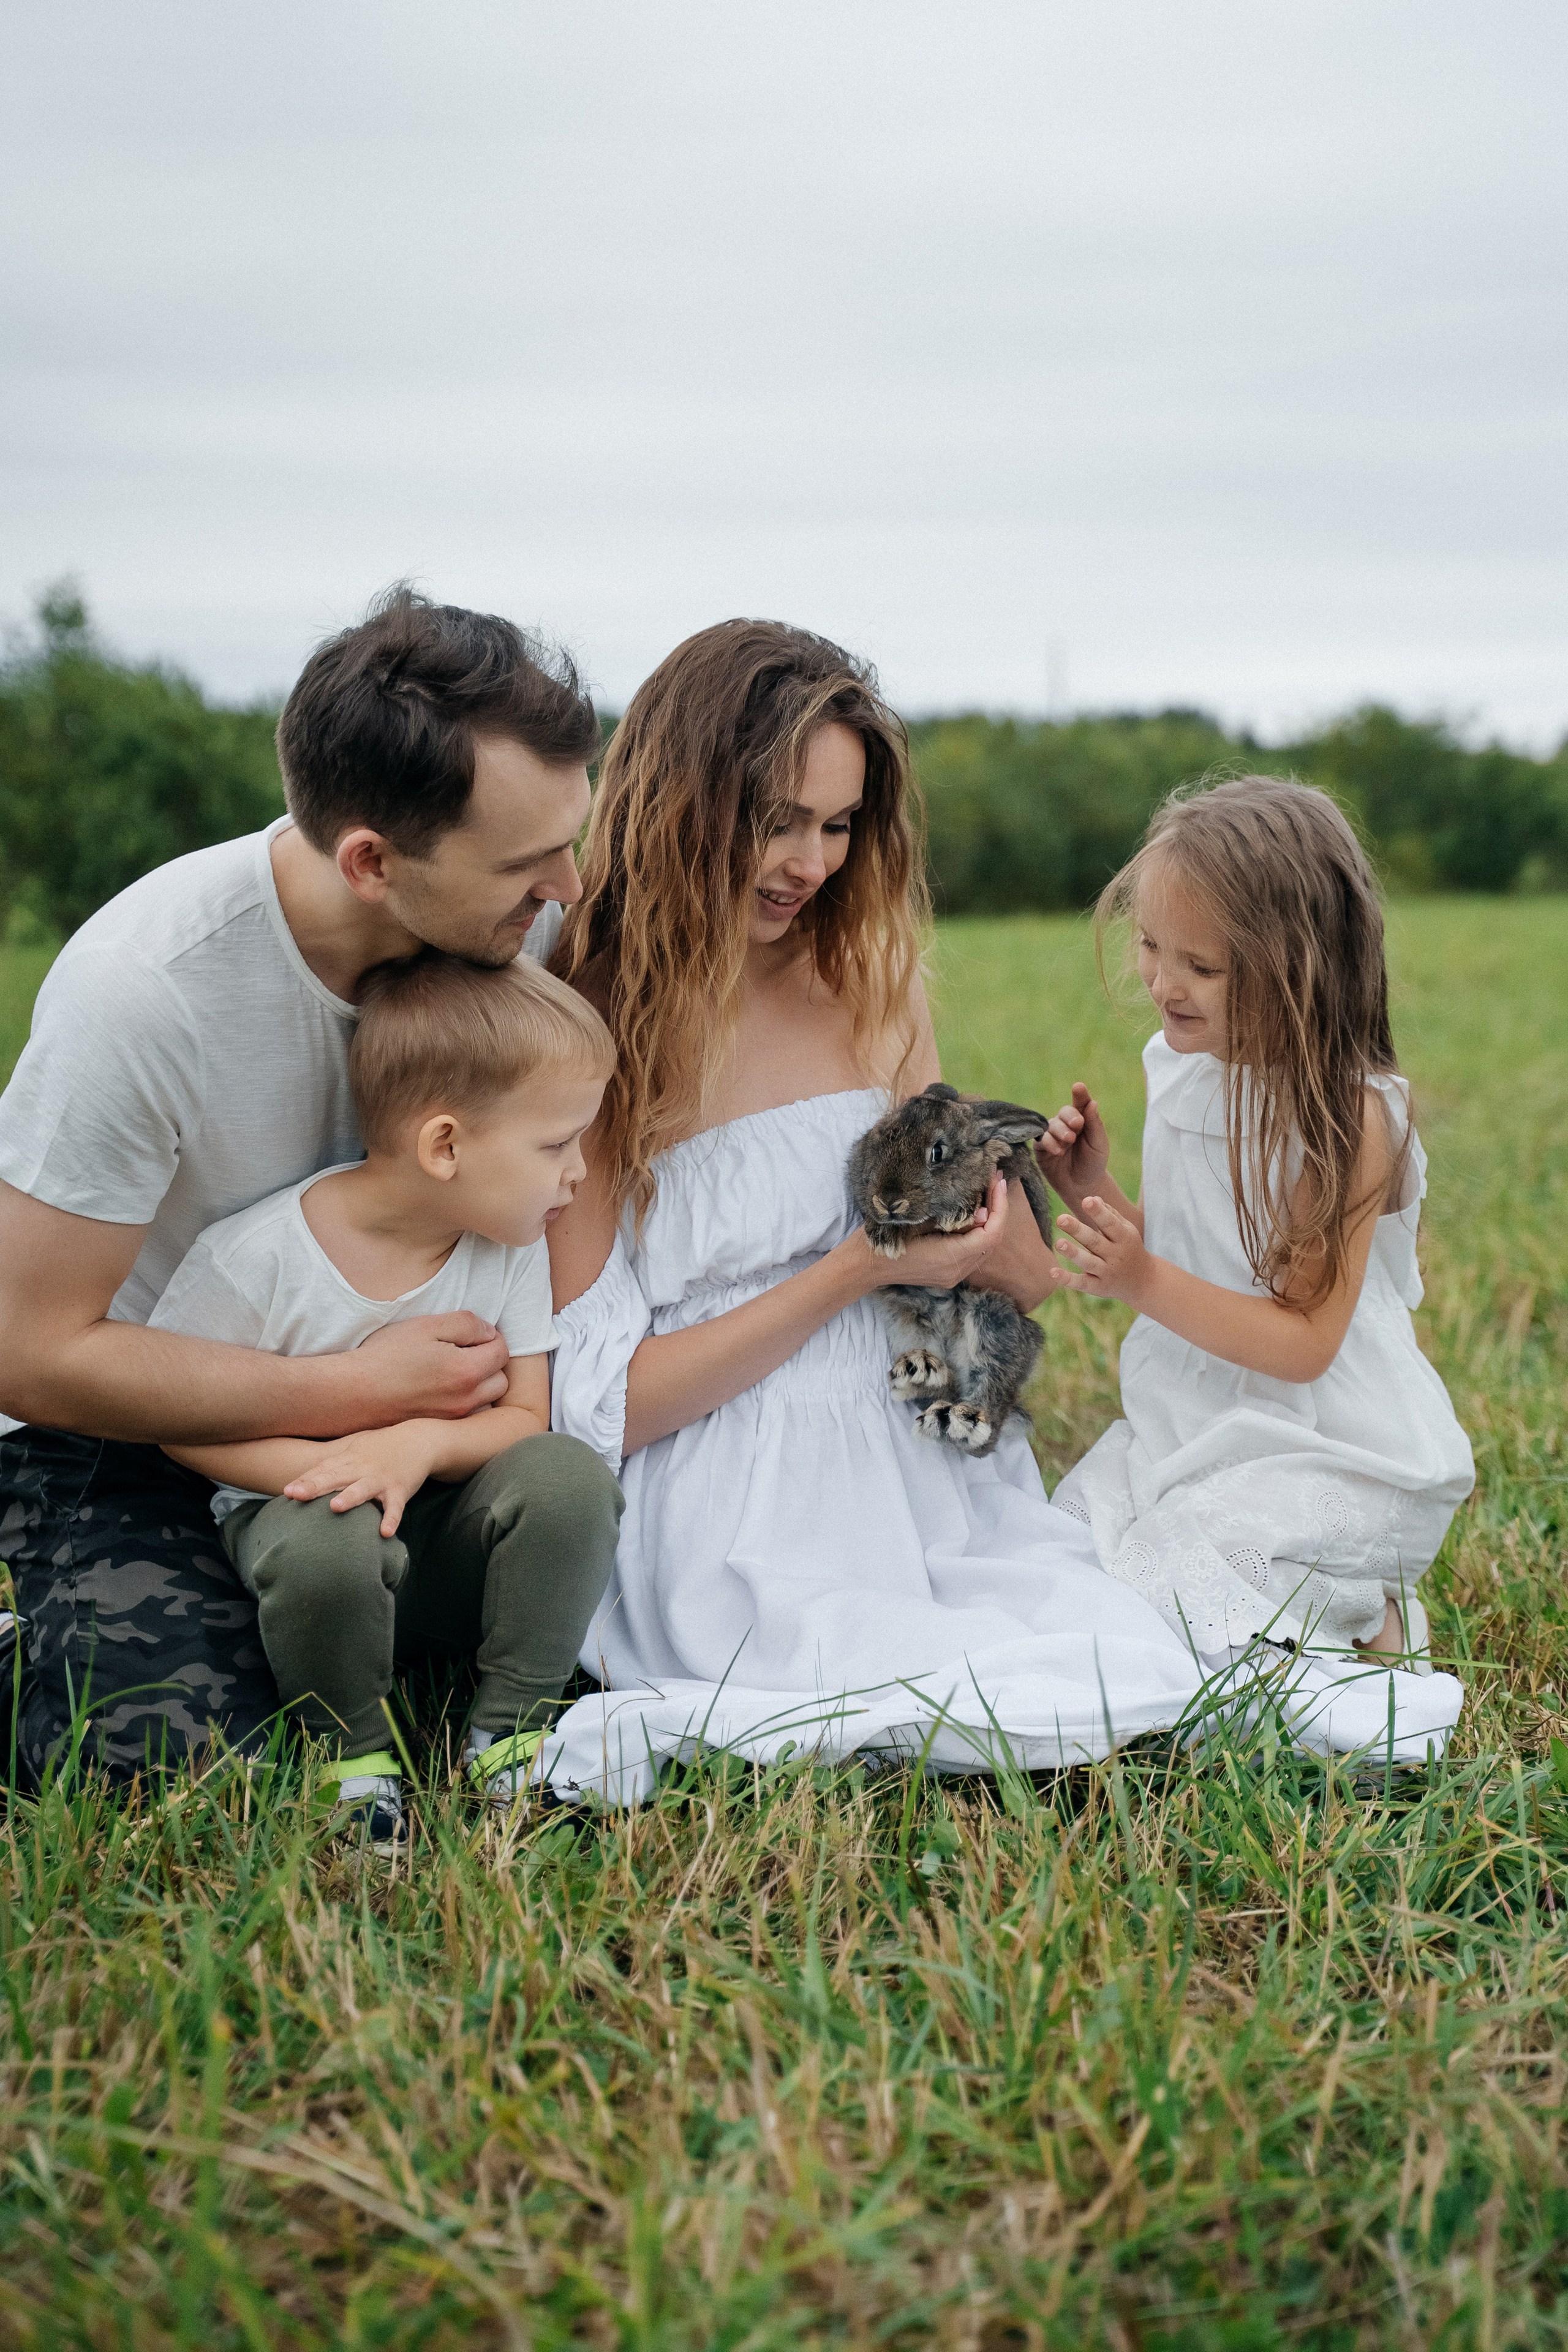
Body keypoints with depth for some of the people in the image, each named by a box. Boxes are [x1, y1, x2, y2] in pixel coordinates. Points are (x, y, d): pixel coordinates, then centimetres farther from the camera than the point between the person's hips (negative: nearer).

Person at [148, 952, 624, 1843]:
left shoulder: (511, 1248, -6)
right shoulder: (256, 1258, -20)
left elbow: (525, 1417, -5)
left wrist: (424, 1444, -28)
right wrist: (317, 1468, -26)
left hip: (450, 1525, 4)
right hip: (306, 1503, -3)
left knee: (568, 1473, -27)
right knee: (326, 1547, -39)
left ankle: (512, 1737, -10)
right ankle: (354, 1760, -9)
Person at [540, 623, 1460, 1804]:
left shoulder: (875, 995, 12)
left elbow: (1023, 1277, 18)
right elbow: (602, 1409, -9)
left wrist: (979, 1200, -6)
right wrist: (859, 1269, -12)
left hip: (926, 1481, 5)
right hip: (739, 1526, -5)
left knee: (1138, 1662, -18)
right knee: (1077, 1707, -23)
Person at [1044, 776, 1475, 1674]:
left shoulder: (1347, 1117, -21)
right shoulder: (1188, 1069, 2)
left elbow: (1305, 1343, -21)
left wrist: (1144, 1283, -28)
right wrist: (1094, 1189, -5)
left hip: (1326, 1456, -8)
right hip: (1194, 1429, 8)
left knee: (1162, 1591, -19)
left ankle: (1371, 1623, 7)